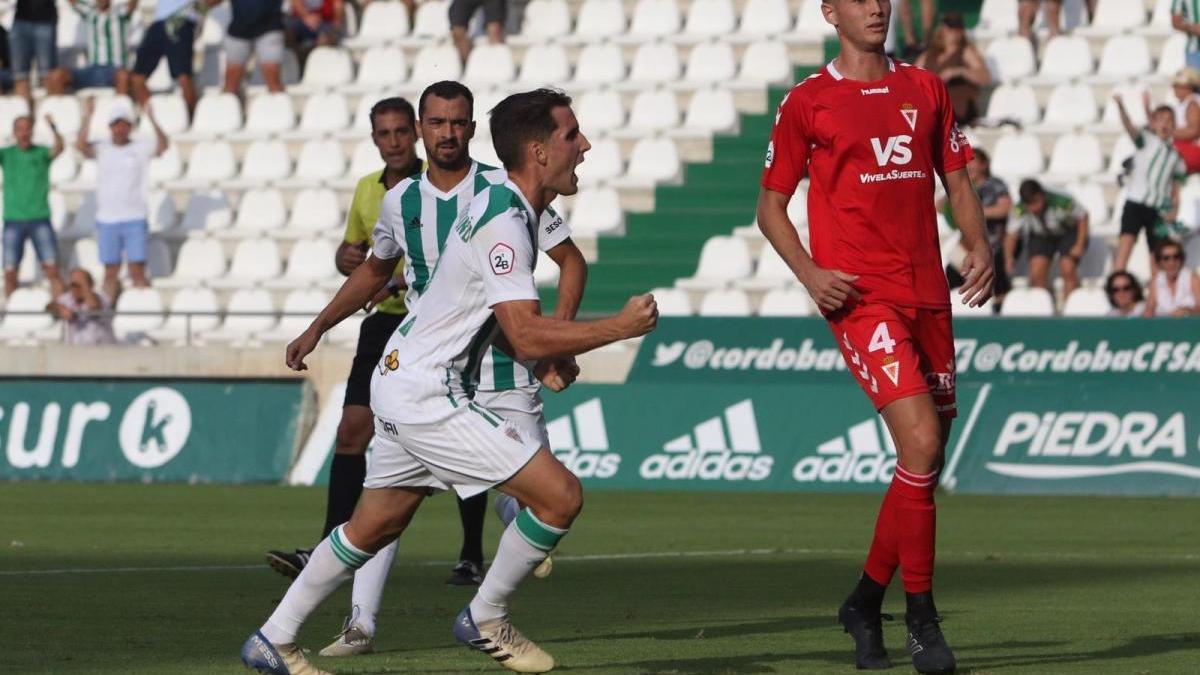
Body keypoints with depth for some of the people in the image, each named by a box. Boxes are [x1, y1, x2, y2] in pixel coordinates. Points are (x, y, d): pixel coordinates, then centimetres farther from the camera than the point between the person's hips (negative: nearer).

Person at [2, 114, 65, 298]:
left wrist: (54, 129, -40)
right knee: (10, 273, 0)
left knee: (52, 269, -8)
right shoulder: (6, 154, 5)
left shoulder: (41, 153, 1)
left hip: (40, 219, -1)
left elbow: (58, 149, -19)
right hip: (13, 220, 1)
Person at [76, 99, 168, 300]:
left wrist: (152, 120, -29)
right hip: (107, 221, 2)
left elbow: (162, 146, -17)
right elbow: (81, 146, -13)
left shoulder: (141, 148, 2)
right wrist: (88, 116, -20)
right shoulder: (101, 150, 5)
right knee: (111, 272, 7)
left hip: (135, 219, -2)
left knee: (137, 272, -5)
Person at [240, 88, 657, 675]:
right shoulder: (504, 223, -20)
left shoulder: (504, 207, 12)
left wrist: (542, 360, 9)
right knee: (560, 495, -12)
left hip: (403, 380, 11)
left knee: (374, 527, 20)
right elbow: (527, 335, -27)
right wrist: (621, 327, -20)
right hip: (426, 395, -11)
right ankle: (484, 620, 4)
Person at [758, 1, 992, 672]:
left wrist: (979, 246, 0)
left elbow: (957, 180, 19)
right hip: (860, 295, -5)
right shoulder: (807, 102, 1)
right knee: (920, 442, -19)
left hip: (928, 295, 5)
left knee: (927, 462, 8)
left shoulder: (926, 89, 14)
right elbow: (771, 204, 6)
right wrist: (809, 272, -10)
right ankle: (922, 618, -9)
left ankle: (866, 602, 27)